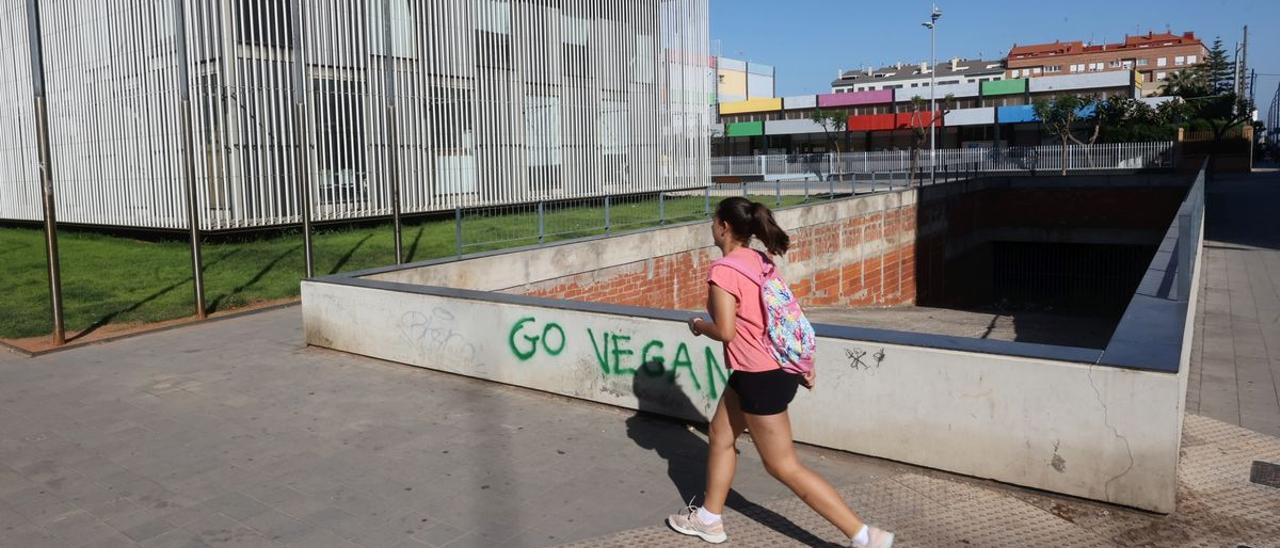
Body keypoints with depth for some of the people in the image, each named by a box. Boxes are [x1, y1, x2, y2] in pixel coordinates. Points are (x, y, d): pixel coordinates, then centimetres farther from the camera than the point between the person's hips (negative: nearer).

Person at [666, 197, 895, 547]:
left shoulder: (722, 271, -18)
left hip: (761, 377, -10)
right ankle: (708, 518, 35)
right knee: (721, 433, 21)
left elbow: (725, 331, -22)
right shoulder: (760, 261, 8)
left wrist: (698, 325, -1)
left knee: (783, 466, 1)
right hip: (777, 367, 10)